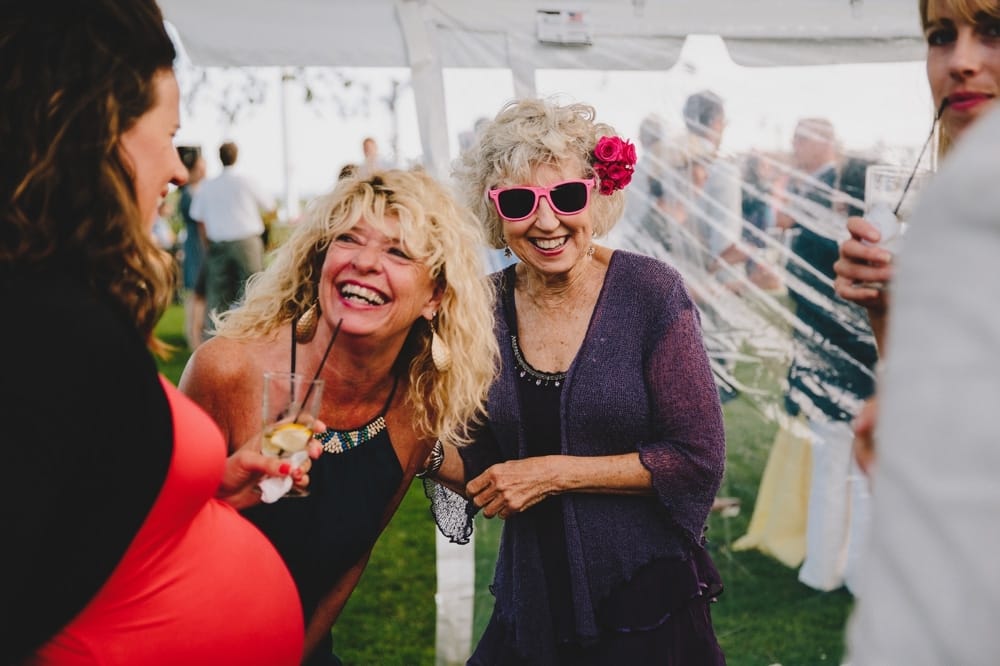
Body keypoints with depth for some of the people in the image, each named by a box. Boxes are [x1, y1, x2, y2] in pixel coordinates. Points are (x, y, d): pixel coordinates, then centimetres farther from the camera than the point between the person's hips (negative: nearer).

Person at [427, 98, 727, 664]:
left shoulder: (651, 292, -13)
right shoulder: (487, 306, -3)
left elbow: (699, 459, -14)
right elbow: (489, 461, 5)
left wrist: (554, 473, -18)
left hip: (646, 602, -3)